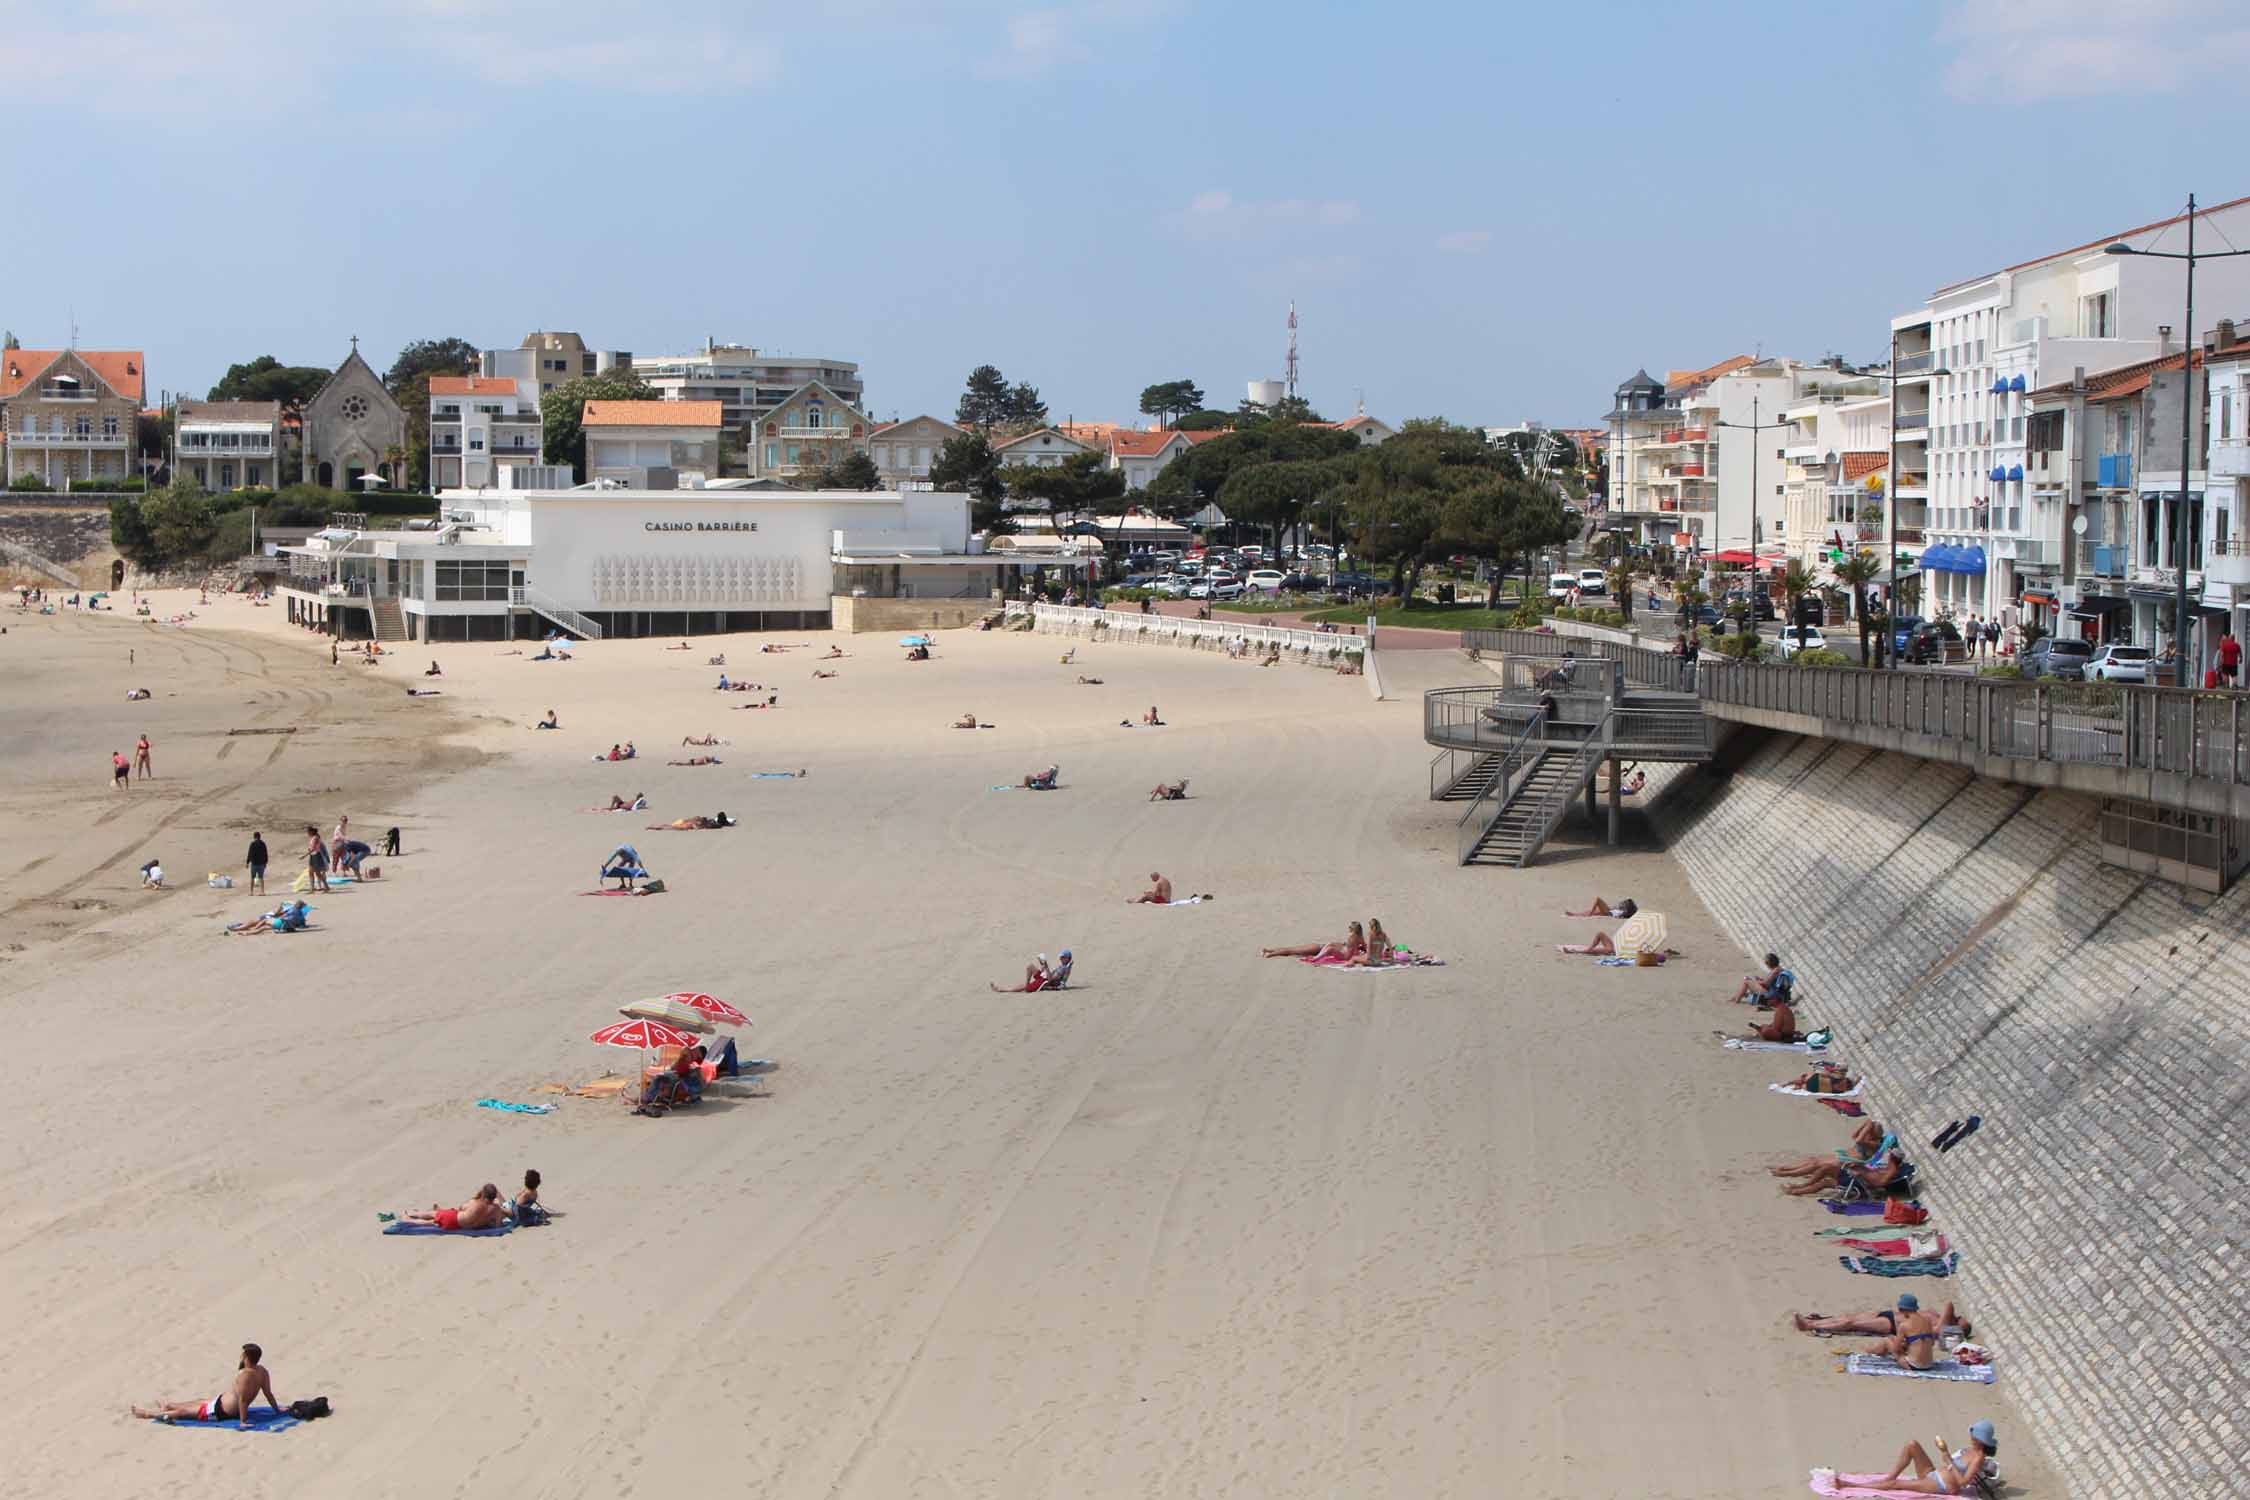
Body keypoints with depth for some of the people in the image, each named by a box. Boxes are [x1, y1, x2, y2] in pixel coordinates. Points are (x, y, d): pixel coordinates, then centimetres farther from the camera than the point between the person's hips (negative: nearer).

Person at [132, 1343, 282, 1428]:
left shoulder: (244, 1374, -32)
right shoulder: (262, 1371, -6)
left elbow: (242, 1399, -34)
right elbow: (269, 1394, -1)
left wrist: (242, 1421, -33)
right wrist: (278, 1410, 11)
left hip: (220, 1411, -9)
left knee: (182, 1410, 10)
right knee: (191, 1404, 31)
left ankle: (145, 1413, 26)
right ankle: (165, 1406, 56)